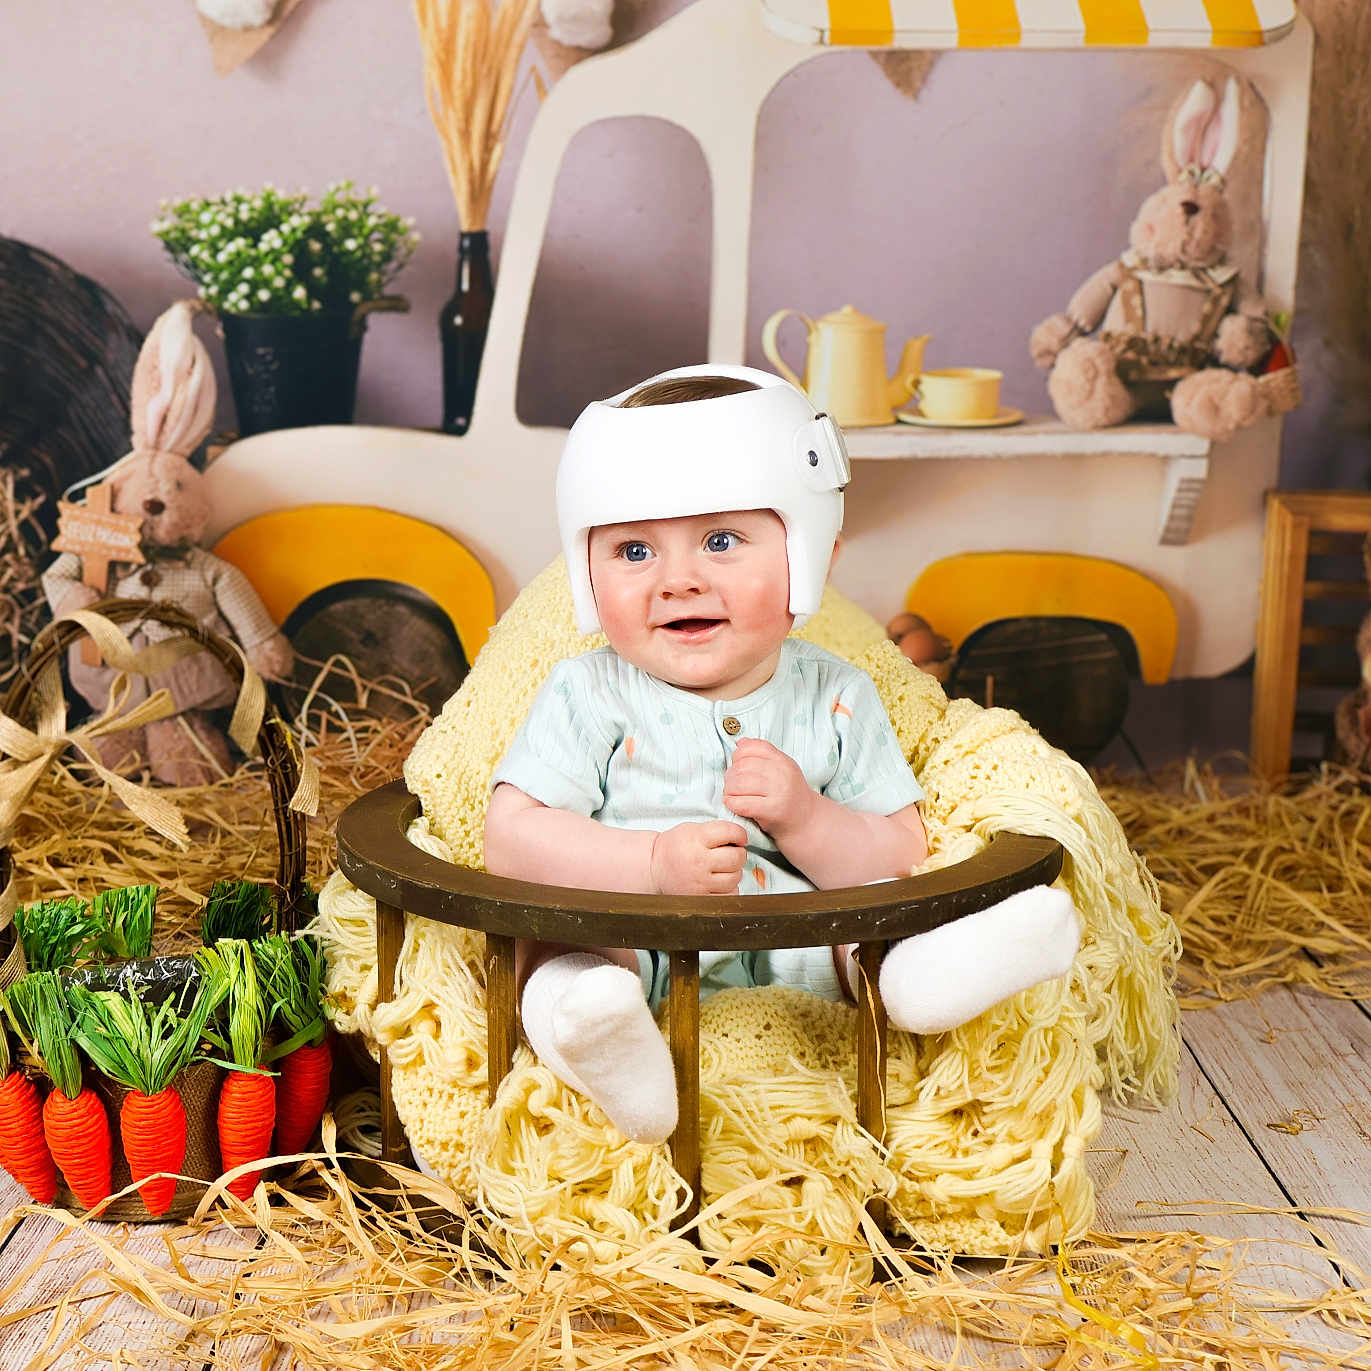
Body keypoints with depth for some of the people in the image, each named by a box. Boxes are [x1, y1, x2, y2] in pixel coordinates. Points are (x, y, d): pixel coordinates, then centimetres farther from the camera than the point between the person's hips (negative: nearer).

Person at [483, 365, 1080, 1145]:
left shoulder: (837, 701, 3)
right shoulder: (589, 697, -1)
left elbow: (899, 860, 0)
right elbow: (510, 839, -10)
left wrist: (803, 819, -19)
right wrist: (653, 863, -22)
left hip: (796, 950, 2)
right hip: (632, 947, -2)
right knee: (560, 941, -31)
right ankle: (615, 1051, -58)